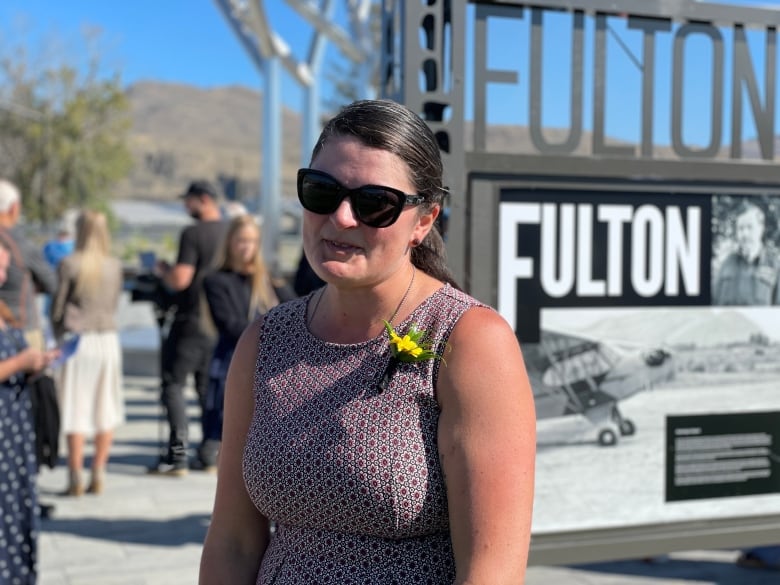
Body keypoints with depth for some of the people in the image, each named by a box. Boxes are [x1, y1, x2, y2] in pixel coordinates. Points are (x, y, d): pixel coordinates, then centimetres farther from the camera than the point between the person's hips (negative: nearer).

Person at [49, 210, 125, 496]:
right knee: (106, 410, 10)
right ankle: (98, 476, 12)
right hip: (108, 338, 3)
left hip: (77, 340, -3)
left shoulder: (70, 264, -8)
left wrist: (58, 333, 13)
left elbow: (57, 307, -3)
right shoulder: (115, 266, 2)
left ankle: (75, 480, 1)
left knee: (75, 411, 1)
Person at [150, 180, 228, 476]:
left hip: (191, 321, -7)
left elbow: (180, 280, -21)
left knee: (173, 383, 0)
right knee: (209, 386, 14)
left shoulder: (193, 233, -14)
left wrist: (163, 270, 0)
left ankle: (178, 454, -6)